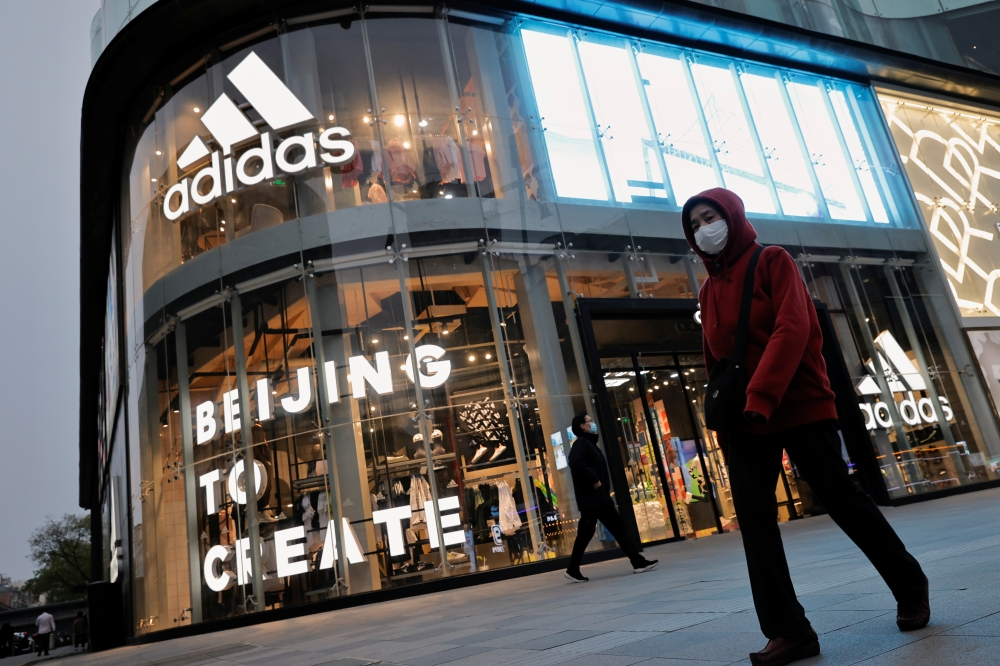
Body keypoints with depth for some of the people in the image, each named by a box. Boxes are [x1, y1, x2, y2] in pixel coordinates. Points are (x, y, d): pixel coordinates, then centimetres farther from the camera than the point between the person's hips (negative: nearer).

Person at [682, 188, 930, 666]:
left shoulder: (772, 262, -1)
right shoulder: (708, 290, 15)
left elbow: (792, 328, -15)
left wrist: (761, 396, -25)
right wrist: (722, 422, 9)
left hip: (799, 408, -5)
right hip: (742, 421, 5)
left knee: (842, 499, 4)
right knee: (753, 516, -3)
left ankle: (911, 587, 28)